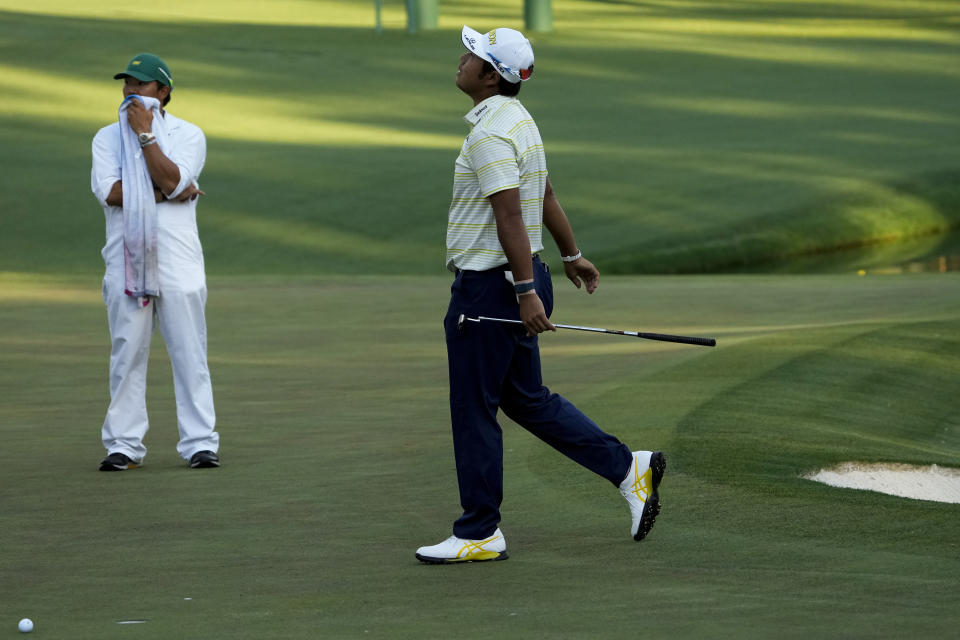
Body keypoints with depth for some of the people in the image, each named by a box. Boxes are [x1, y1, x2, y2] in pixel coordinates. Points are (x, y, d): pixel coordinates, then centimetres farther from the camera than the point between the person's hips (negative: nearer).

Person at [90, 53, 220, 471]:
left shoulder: (188, 135, 6)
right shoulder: (107, 138, 10)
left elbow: (170, 179, -13)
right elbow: (108, 192, -7)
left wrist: (145, 133, -10)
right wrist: (169, 194, -11)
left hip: (178, 260, -1)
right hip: (126, 259, 1)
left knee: (189, 353, -2)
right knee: (126, 353, 1)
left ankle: (200, 443, 1)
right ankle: (123, 445, 5)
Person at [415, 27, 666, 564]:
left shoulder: (490, 133, -19)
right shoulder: (518, 119, 13)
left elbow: (510, 214, -25)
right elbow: (545, 196, 25)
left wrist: (525, 290, -28)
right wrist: (572, 255, 35)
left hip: (489, 286, -10)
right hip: (520, 279, 10)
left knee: (474, 410, -1)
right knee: (525, 398, 17)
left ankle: (479, 534, 6)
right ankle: (629, 468, 14)